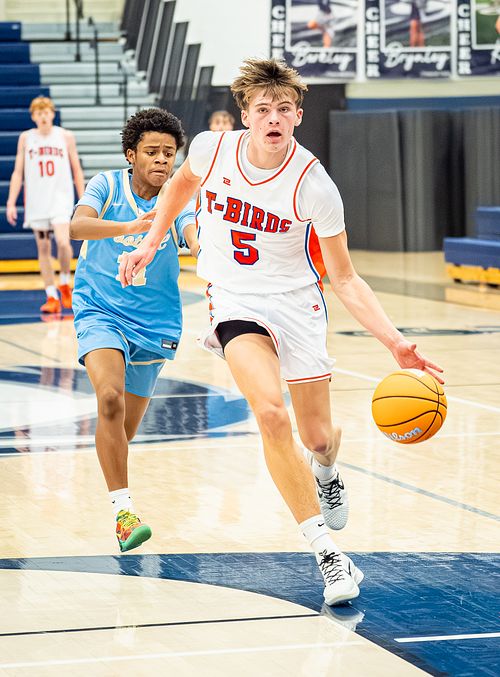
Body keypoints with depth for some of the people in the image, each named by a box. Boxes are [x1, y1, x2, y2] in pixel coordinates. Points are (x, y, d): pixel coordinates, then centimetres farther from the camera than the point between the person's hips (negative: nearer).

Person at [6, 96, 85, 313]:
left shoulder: (65, 137, 2)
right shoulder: (26, 138, 4)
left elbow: (77, 171, 7)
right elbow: (18, 172, 6)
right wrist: (11, 203, -1)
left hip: (61, 198, -2)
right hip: (36, 201, 2)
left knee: (63, 242, -19)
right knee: (43, 248, 3)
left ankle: (64, 283, 7)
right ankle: (52, 297, 9)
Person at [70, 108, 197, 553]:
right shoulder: (107, 186, -7)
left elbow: (196, 235, -25)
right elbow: (78, 225, -26)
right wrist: (130, 226, -45)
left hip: (154, 324, 2)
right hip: (100, 312, -2)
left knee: (125, 430, 11)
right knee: (110, 399, -28)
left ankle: (117, 498, 42)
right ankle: (123, 510, -25)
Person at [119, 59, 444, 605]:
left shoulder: (314, 186, -18)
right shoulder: (212, 149, -13)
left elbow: (344, 279, -12)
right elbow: (181, 185, 14)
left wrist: (396, 344, -23)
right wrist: (150, 243, 9)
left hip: (296, 302, 0)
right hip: (235, 301, 0)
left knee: (318, 437, 5)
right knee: (272, 414, -24)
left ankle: (325, 473, 47)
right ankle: (328, 556, -20)